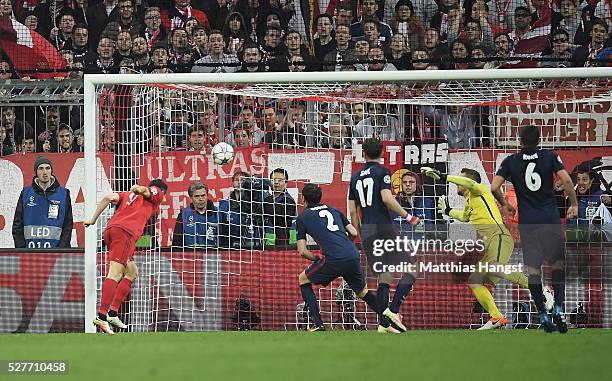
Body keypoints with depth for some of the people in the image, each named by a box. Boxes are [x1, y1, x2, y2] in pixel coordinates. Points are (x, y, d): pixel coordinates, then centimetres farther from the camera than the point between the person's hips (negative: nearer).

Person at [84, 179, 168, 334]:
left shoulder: (129, 194, 33)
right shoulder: (157, 194, 20)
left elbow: (109, 197, 15)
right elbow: (144, 190, -4)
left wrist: (93, 219, 14)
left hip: (110, 229, 7)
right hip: (125, 232, -7)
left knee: (132, 272, 19)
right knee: (115, 273, -17)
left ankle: (113, 312, 9)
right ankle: (102, 316, -31)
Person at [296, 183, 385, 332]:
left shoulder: (303, 218, 11)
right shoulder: (333, 210, 24)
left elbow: (302, 251, 6)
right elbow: (354, 233, 19)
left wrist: (316, 259, 23)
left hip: (333, 260, -5)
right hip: (353, 257, 5)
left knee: (303, 279, 18)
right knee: (363, 292, 24)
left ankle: (318, 324, 7)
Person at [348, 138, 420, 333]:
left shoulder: (355, 177, 15)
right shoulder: (382, 172, -3)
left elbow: (352, 211, 14)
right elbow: (387, 199, -18)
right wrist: (408, 217, -11)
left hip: (366, 230, 6)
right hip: (383, 227, -6)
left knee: (384, 276, 9)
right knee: (411, 270, -4)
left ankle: (383, 324, 0)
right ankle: (392, 310, -21)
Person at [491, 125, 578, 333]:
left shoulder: (511, 161, 2)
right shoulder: (550, 157, 1)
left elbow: (494, 187, -5)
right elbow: (566, 180, -11)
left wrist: (505, 205, 13)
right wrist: (574, 204, 1)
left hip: (527, 221, 0)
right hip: (550, 218, 0)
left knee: (533, 267, 4)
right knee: (557, 263, 9)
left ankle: (542, 315, 1)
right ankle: (559, 307, -7)